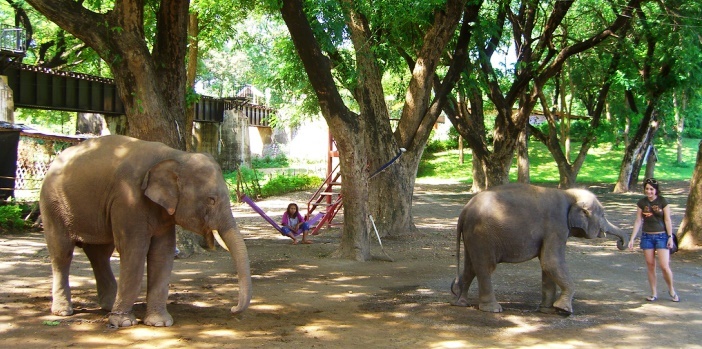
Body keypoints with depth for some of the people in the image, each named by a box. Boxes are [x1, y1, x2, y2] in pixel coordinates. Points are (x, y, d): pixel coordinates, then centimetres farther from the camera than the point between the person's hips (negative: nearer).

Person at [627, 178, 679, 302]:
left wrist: (670, 237, -7)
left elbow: (667, 220, -3)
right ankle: (654, 293, 14)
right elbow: (638, 221, 6)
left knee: (664, 266, -8)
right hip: (647, 236, 3)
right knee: (650, 266, 4)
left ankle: (671, 290, 15)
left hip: (661, 236, -3)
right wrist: (632, 239, 4)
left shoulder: (662, 201, -5)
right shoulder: (641, 203, 3)